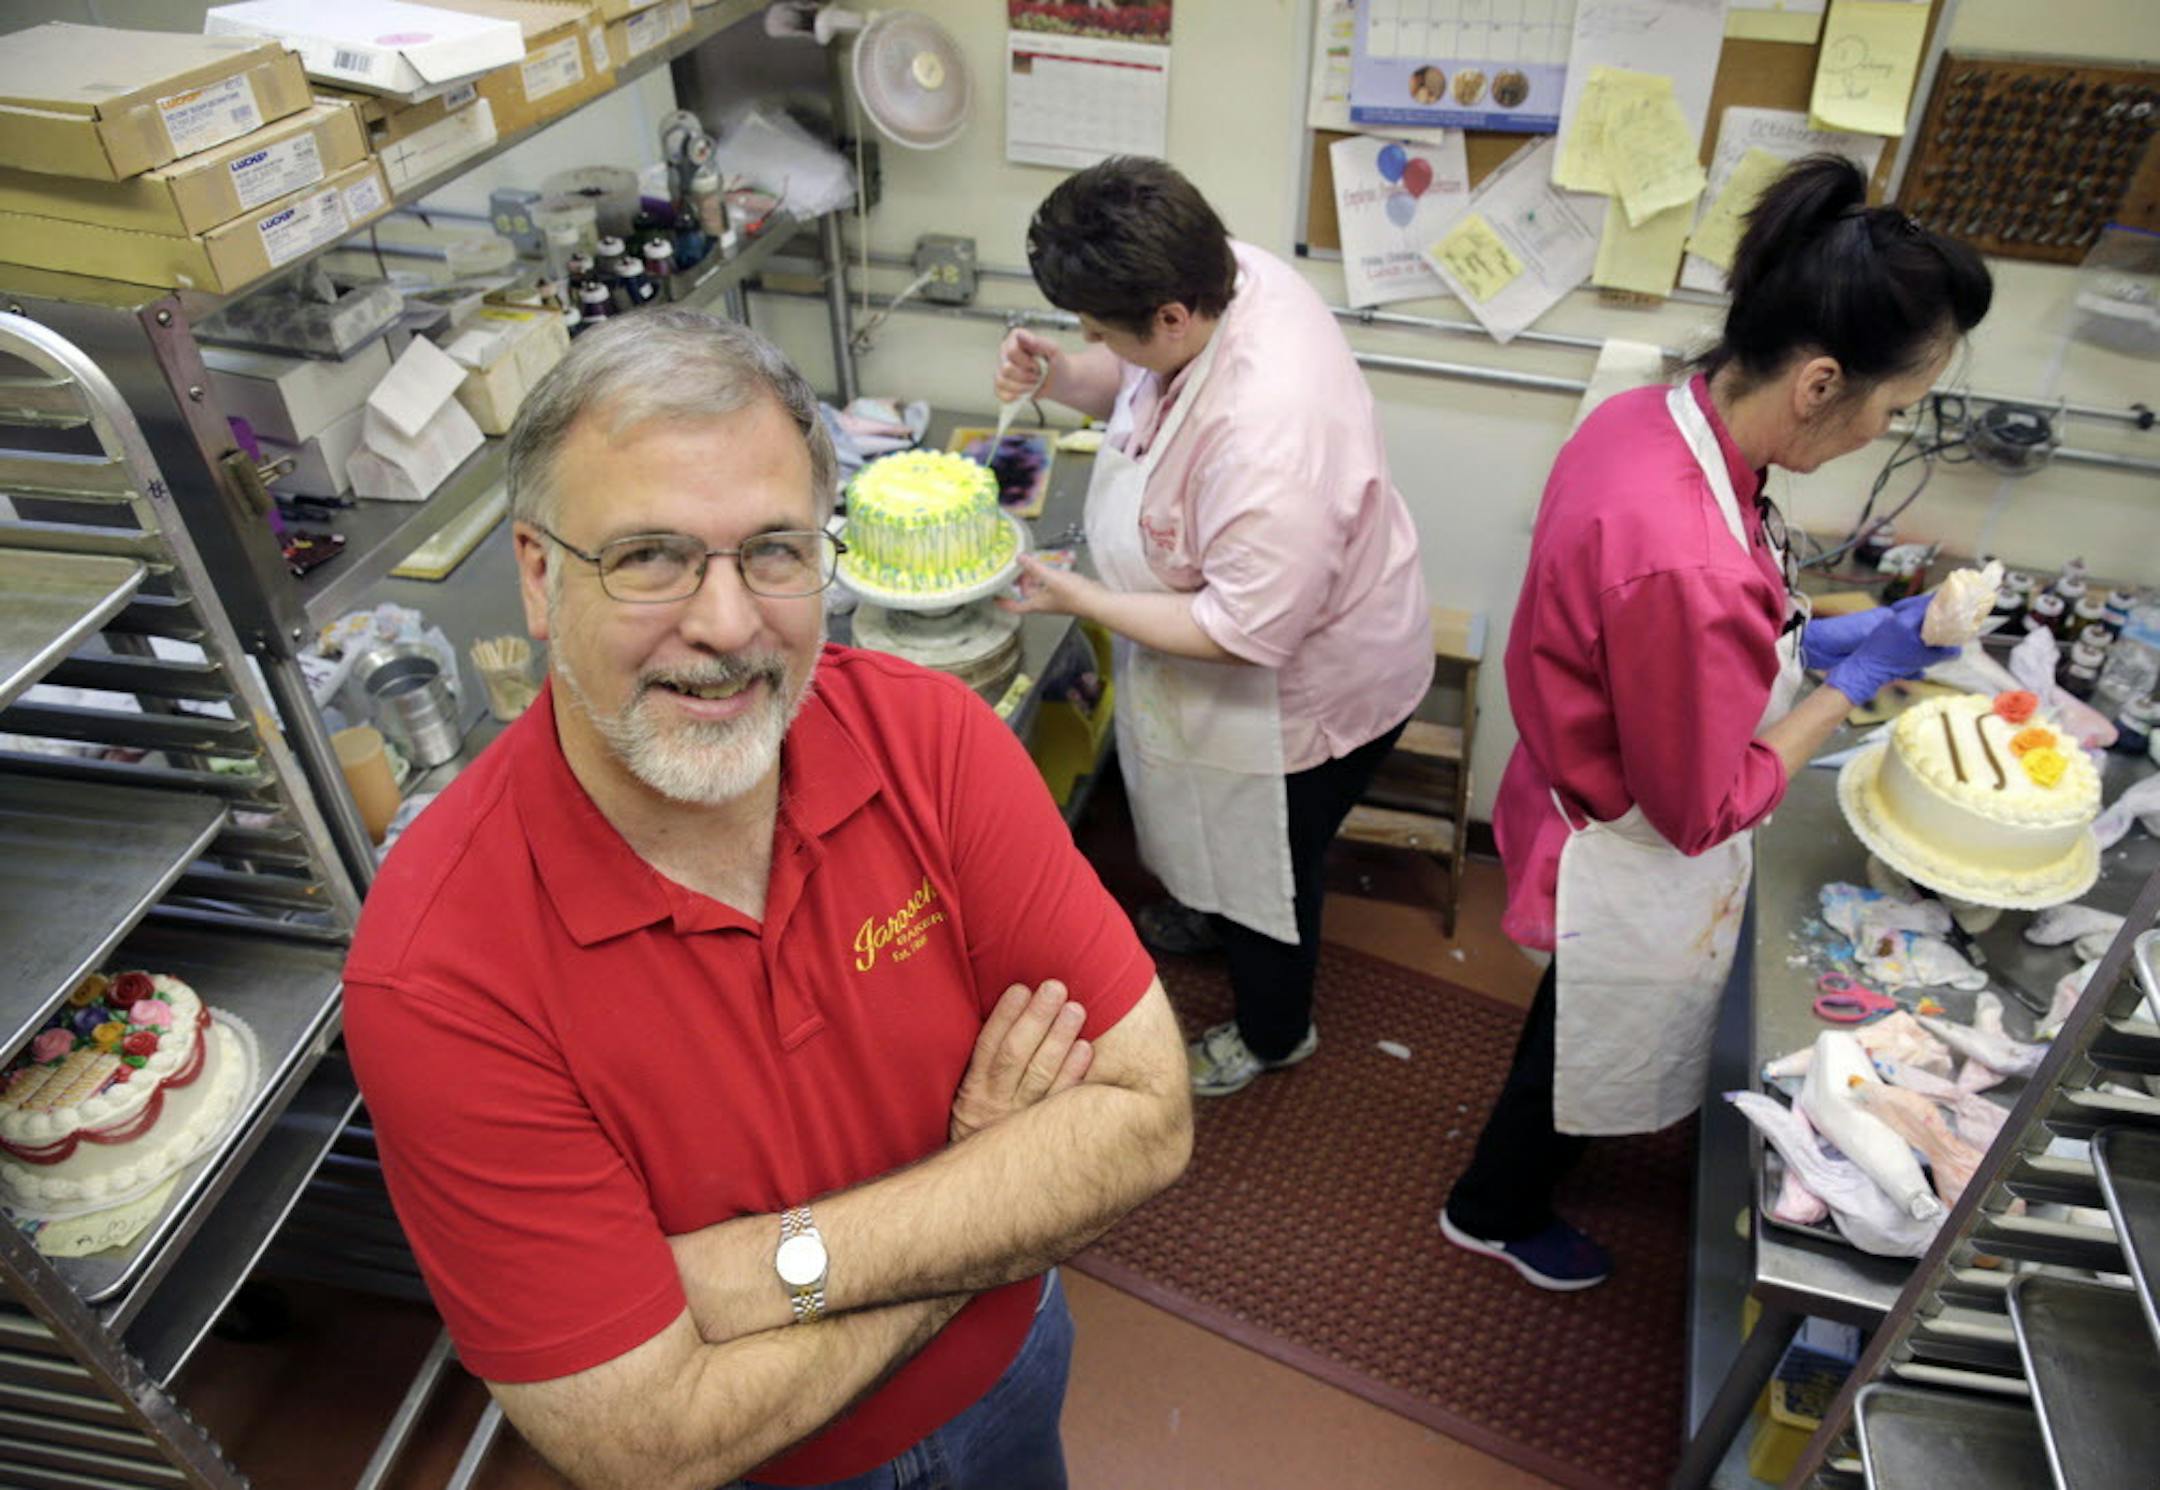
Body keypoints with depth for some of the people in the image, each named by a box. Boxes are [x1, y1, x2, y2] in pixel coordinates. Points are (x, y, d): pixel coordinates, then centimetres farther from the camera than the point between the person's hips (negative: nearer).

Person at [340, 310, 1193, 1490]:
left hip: (1009, 1363, 3)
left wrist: (786, 1263, -30)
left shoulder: (928, 733, -24)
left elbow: (1146, 1118, -24)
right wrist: (989, 1190, -24)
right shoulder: (436, 981, -32)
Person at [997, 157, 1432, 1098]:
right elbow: (1133, 385, 4)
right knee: (1209, 823, 33)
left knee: (1261, 868, 17)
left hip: (1300, 691, -8)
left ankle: (1273, 1033, 47)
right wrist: (1055, 376, -16)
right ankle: (1207, 916, 65)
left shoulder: (1271, 437, -42)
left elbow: (1243, 634, -34)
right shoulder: (1221, 276, -16)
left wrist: (1078, 597, -27)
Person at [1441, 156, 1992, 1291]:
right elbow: (1702, 810, -26)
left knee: (1584, 1030, 34)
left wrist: (1808, 638, -2)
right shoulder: (1688, 562, -41)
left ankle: (1506, 1187, 63)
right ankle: (1493, 1215, 52)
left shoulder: (1644, 418, -13)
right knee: (1596, 1054, 22)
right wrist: (1852, 683, -17)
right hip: (1634, 879, -8)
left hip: (1577, 802, 9)